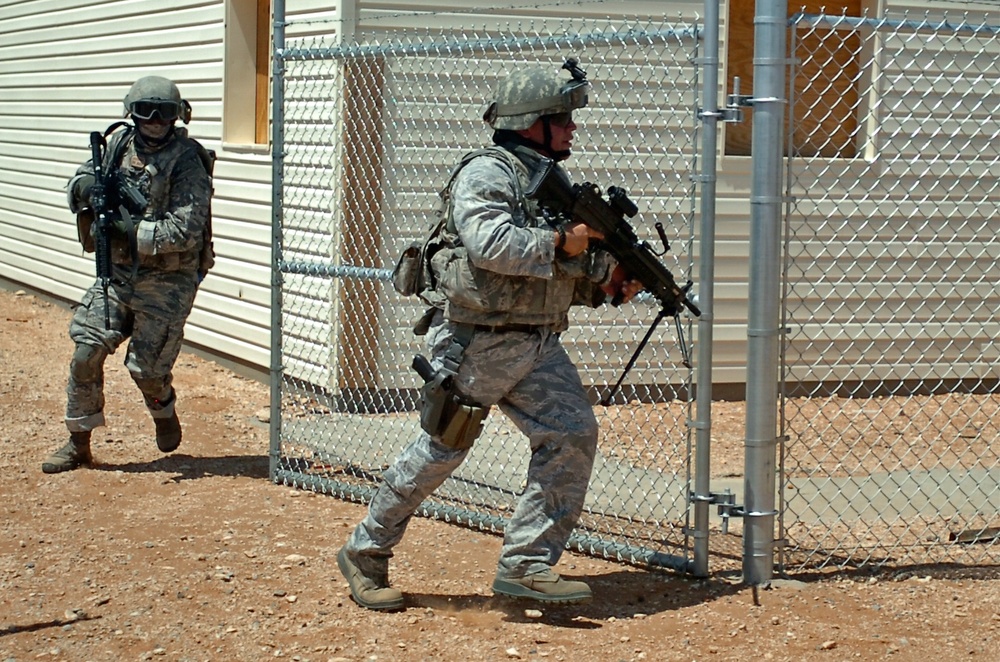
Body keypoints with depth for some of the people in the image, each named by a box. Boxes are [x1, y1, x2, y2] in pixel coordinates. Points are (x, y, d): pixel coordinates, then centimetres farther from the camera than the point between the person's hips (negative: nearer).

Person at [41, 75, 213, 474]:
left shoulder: (186, 163, -16)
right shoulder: (118, 142, 1)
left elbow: (185, 231, -22)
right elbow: (80, 182, 13)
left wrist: (130, 231, -26)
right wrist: (85, 185, -11)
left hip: (166, 281, -5)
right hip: (117, 272, 5)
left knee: (145, 366, -3)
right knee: (86, 351, -1)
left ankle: (164, 412, 33)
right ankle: (78, 443, 12)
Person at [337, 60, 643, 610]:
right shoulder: (486, 173, -12)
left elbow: (562, 273, 19)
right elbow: (491, 245, -28)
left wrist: (605, 279, 1)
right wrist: (560, 242, -22)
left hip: (535, 343, 8)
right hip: (476, 343, -8)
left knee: (573, 433, -6)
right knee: (440, 451, 0)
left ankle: (525, 565, -1)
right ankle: (365, 553, 18)